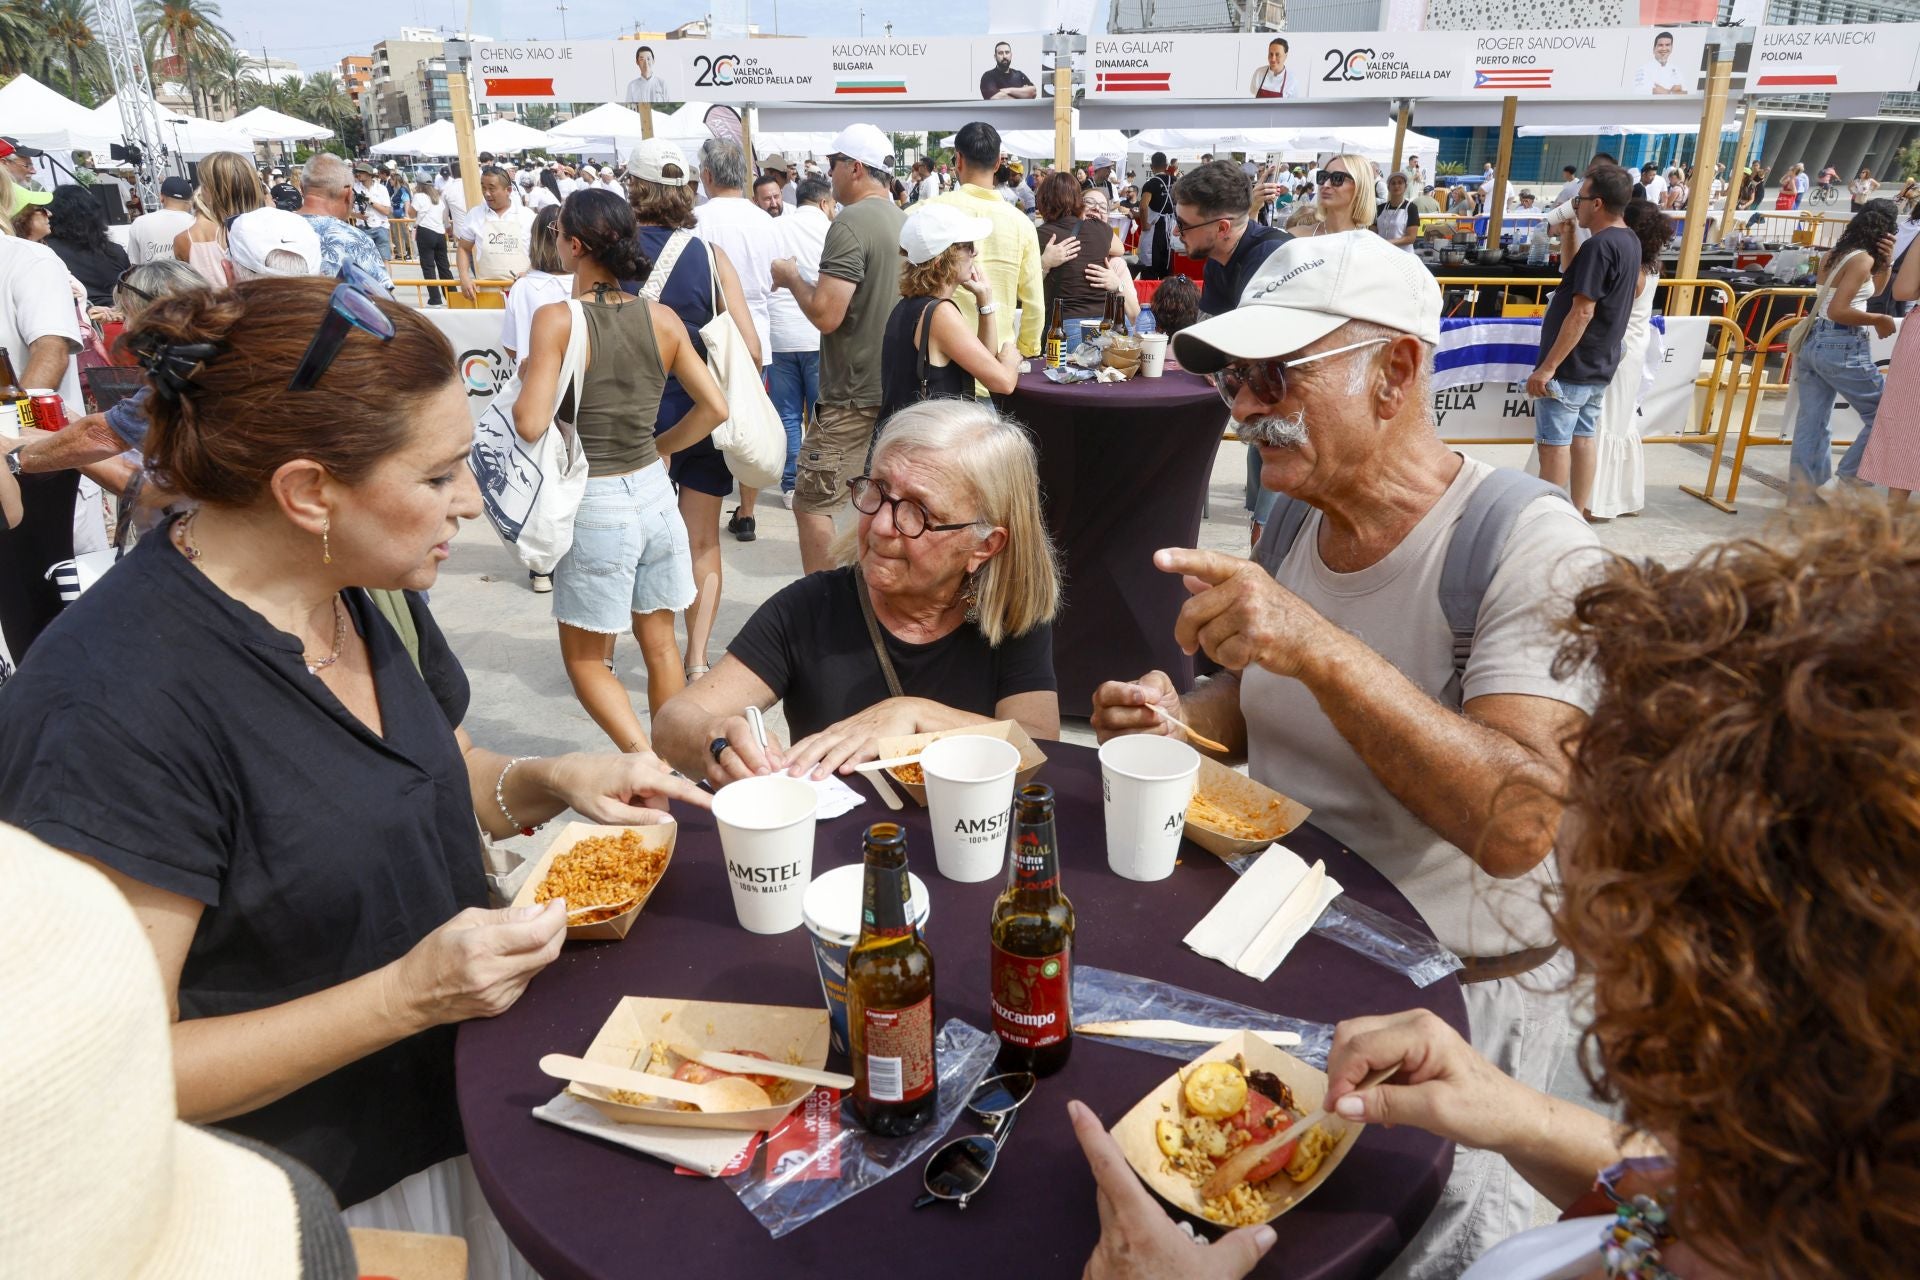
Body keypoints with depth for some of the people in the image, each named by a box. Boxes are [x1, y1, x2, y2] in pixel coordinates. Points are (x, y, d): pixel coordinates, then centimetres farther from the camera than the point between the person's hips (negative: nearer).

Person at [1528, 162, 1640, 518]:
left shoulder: (1599, 245, -20)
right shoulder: (1629, 241, 9)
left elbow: (1582, 313, -25)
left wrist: (1548, 366, -24)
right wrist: (1567, 233, 13)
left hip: (1570, 368, -10)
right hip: (1598, 366, 10)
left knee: (1554, 445, -4)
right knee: (1582, 439, 14)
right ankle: (1574, 518, 21)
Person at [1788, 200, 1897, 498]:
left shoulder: (1835, 254, 14)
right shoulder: (1863, 259, -11)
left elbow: (1874, 289, 28)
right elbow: (1838, 311, -21)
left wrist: (1886, 261, 13)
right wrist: (1879, 320, -10)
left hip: (1813, 341, 8)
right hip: (1842, 347, -8)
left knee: (1812, 421, 8)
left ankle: (1802, 491, 7)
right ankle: (1848, 482, 3)